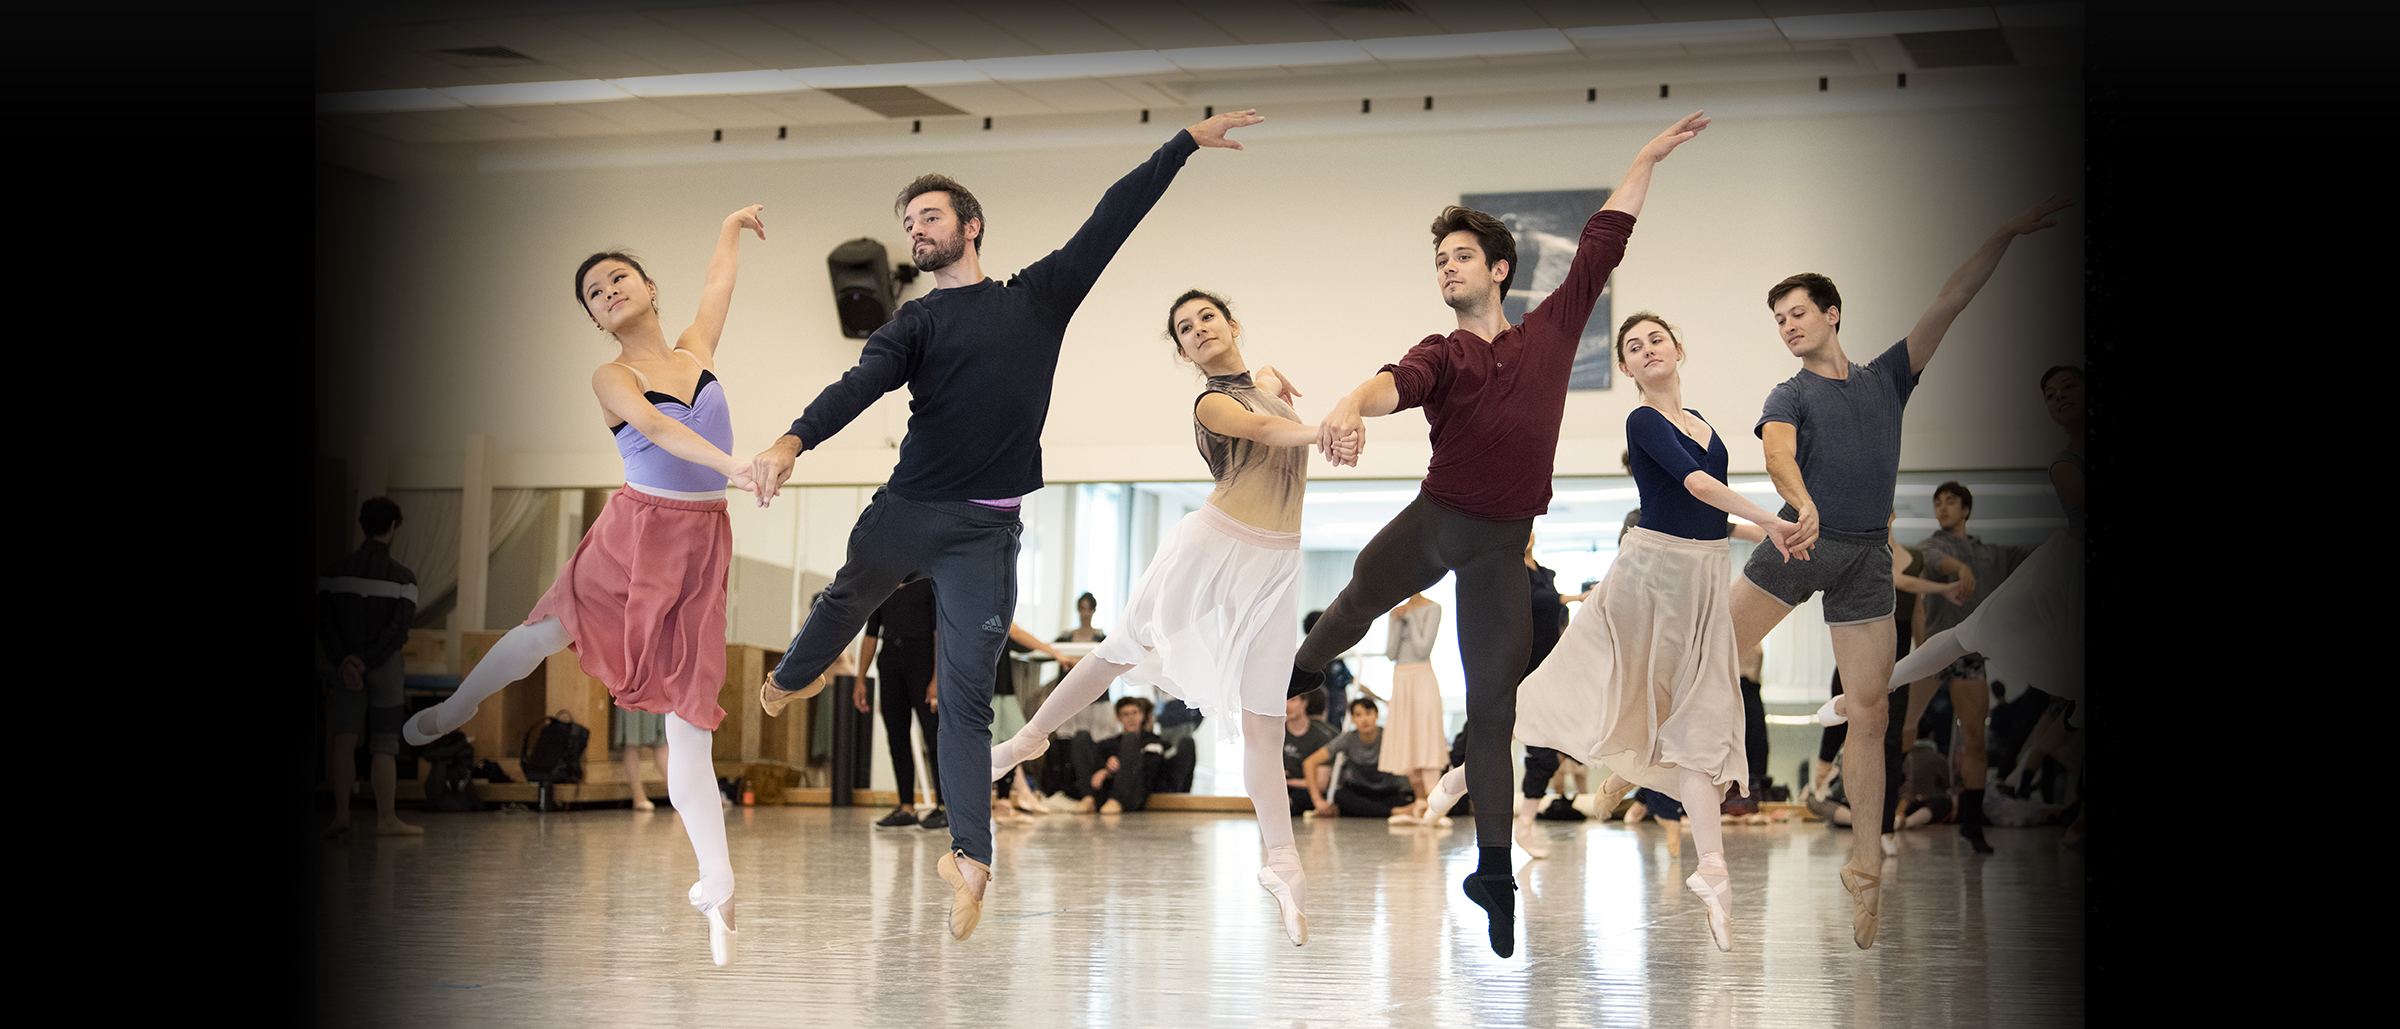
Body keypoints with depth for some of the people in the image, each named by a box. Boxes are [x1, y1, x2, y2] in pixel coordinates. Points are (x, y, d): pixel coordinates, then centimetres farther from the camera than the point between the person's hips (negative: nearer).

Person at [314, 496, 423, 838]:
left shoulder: (336, 571, 3)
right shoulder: (402, 576, -6)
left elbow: (323, 621, -4)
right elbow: (399, 628, -15)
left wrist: (343, 661, -10)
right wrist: (366, 662, -15)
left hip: (346, 664, 2)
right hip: (386, 665, -2)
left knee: (344, 737, 0)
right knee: (385, 743, 3)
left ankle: (341, 813, -13)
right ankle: (387, 818, 7)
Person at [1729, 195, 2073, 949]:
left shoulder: (1887, 377, 17)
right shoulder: (1789, 396, 6)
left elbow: (1950, 302, 13)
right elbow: (1778, 451, -16)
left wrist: (2008, 234, 6)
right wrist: (1802, 503, -37)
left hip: (1867, 557, 2)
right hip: (1803, 540, -2)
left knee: (1870, 714, 1)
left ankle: (1865, 866, 5)